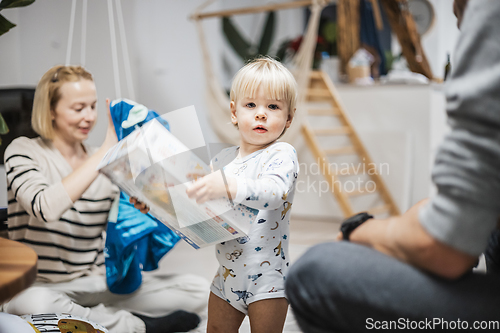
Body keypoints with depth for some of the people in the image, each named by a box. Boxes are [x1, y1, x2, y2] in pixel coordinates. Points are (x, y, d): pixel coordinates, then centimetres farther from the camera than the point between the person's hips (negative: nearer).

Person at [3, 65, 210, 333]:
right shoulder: (24, 151, -6)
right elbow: (46, 208, -28)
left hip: (98, 285, 5)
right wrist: (106, 151, -24)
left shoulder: (105, 163, 9)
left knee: (198, 290, -10)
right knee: (32, 303, -41)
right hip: (42, 287, -4)